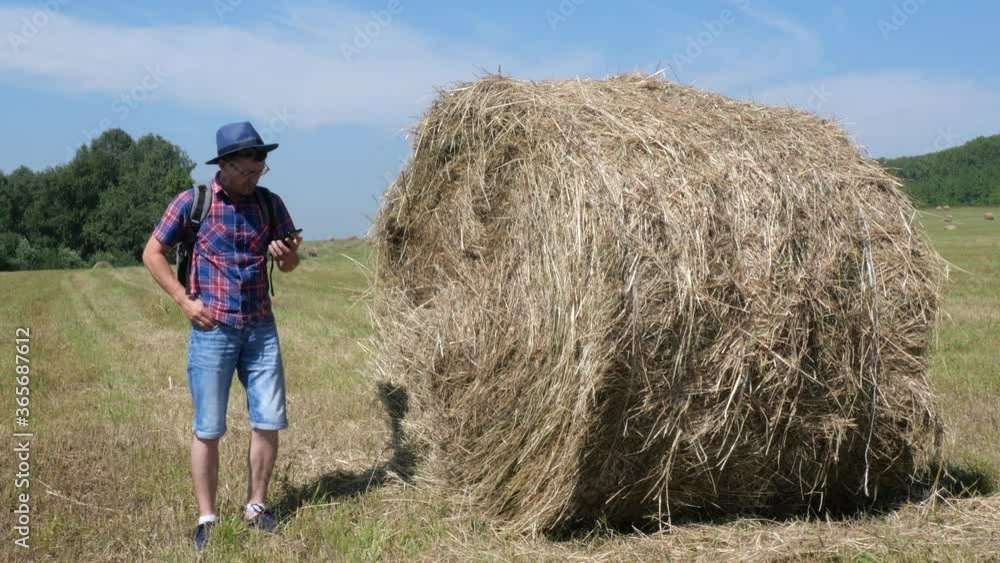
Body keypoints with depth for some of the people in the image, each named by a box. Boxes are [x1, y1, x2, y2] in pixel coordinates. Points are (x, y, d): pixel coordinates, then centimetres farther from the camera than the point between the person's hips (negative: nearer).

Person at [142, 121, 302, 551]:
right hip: (212, 330, -3)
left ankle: (256, 507, 21)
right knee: (208, 429, 1)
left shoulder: (270, 203, 4)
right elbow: (152, 253, 0)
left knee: (269, 422, 5)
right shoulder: (192, 201, -6)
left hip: (261, 328, 4)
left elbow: (288, 266, 12)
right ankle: (206, 520, 12)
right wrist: (185, 300, -9)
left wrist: (289, 254, -12)